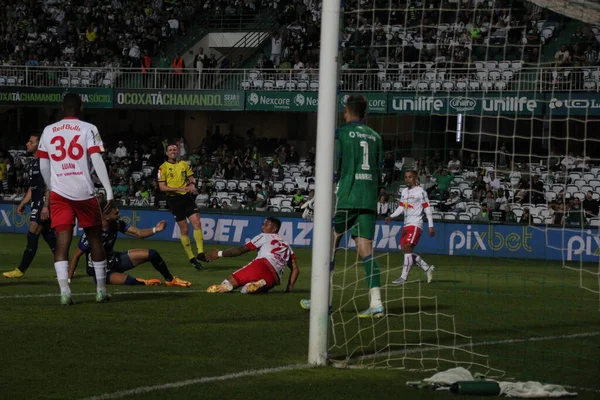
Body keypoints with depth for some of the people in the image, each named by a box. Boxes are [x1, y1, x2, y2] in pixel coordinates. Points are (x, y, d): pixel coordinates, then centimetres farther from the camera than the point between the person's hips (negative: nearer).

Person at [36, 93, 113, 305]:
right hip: (84, 192, -2)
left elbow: (43, 166, 12)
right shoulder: (88, 129, -1)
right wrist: (109, 191, -10)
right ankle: (101, 289, 19)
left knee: (62, 242, -2)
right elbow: (97, 161, -11)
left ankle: (64, 291, -17)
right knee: (95, 238, 13)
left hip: (59, 193, 2)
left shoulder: (48, 131, 8)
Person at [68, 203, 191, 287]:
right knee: (129, 280, -36)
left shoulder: (116, 224, -10)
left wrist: (155, 230, -25)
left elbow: (138, 233, -7)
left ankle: (170, 280, 23)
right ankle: (144, 282, -1)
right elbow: (76, 256, -21)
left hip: (115, 260, 7)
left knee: (152, 254, 1)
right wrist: (68, 280, -24)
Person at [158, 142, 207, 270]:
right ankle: (191, 258, 6)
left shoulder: (184, 164, 11)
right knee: (184, 230, -2)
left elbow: (191, 178, 18)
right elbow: (162, 187, -7)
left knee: (197, 223, -13)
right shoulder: (163, 167, -1)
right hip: (174, 199, -3)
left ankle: (200, 253, -13)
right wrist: (179, 189, -18)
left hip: (187, 197, 3)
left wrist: (192, 185, -7)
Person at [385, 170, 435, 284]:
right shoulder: (404, 191, 17)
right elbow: (401, 208, 19)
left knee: (407, 248, -17)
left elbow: (427, 209, -6)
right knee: (405, 250, 6)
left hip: (415, 224, -8)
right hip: (406, 224, 8)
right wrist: (391, 217, 2)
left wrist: (431, 226, -9)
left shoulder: (420, 192, -5)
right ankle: (428, 268, 20)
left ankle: (403, 278, -20)